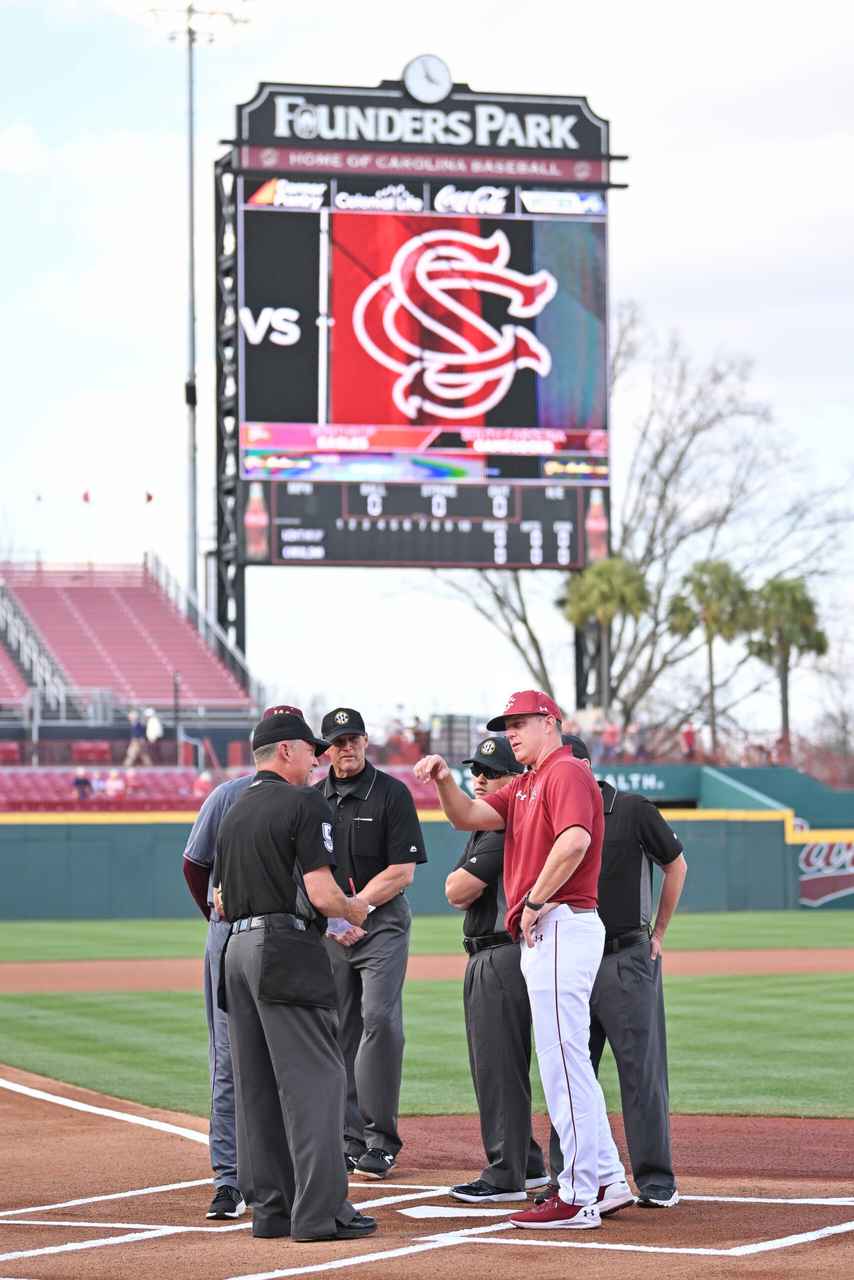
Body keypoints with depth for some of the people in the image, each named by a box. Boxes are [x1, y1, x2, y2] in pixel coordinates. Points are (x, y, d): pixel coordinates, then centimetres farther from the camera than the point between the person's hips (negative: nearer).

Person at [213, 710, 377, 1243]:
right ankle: (319, 1211, -11)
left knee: (257, 1082, 10)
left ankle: (270, 1206, 12)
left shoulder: (234, 813, 18)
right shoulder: (306, 805, -8)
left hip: (238, 950, 8)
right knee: (315, 1077, -7)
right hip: (288, 953, -8)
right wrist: (353, 910, 4)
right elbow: (321, 894, -15)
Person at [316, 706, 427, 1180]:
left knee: (379, 1019, -15)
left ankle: (381, 1140, -11)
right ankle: (351, 1139, 8)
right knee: (338, 1031, 3)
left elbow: (402, 872, -9)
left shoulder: (392, 794, -4)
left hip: (382, 920, -4)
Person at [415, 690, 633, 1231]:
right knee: (569, 1065, 13)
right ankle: (608, 1181, 18)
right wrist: (445, 780, -1)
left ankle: (578, 1197, -9)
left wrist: (534, 902, -20)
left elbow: (574, 841, -26)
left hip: (562, 927, -11)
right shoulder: (525, 786, 21)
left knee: (563, 1064, -10)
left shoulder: (567, 772, -10)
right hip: (541, 937, 11)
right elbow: (468, 817, 17)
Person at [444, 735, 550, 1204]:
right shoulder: (483, 828, 19)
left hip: (505, 957, -11)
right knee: (488, 1066, 16)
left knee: (499, 1064, -9)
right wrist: (468, 888, -3)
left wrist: (465, 885, 1)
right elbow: (456, 892, 15)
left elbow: (458, 890, -18)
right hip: (482, 957, 11)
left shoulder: (510, 827, -15)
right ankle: (528, 1164, 23)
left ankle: (506, 1176, -7)